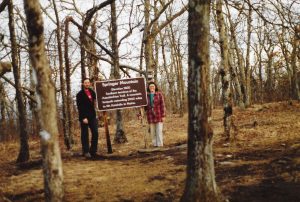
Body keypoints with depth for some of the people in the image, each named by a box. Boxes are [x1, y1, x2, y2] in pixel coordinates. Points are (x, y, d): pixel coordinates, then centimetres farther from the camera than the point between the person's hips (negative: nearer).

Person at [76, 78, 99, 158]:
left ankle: (93, 150, 10)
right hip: (84, 117, -5)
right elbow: (79, 107, -9)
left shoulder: (92, 92, 12)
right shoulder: (80, 94, -4)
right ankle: (86, 151, 8)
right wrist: (83, 117, -16)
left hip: (92, 116, 5)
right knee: (85, 135, 2)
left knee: (95, 133, 0)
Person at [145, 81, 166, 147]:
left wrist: (163, 115, -7)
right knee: (153, 133, 6)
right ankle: (155, 145, 13)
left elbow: (162, 105, -3)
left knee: (159, 131, -4)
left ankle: (160, 145, -1)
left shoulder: (159, 94, -1)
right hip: (150, 116, 2)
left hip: (158, 116, -2)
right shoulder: (146, 95, 4)